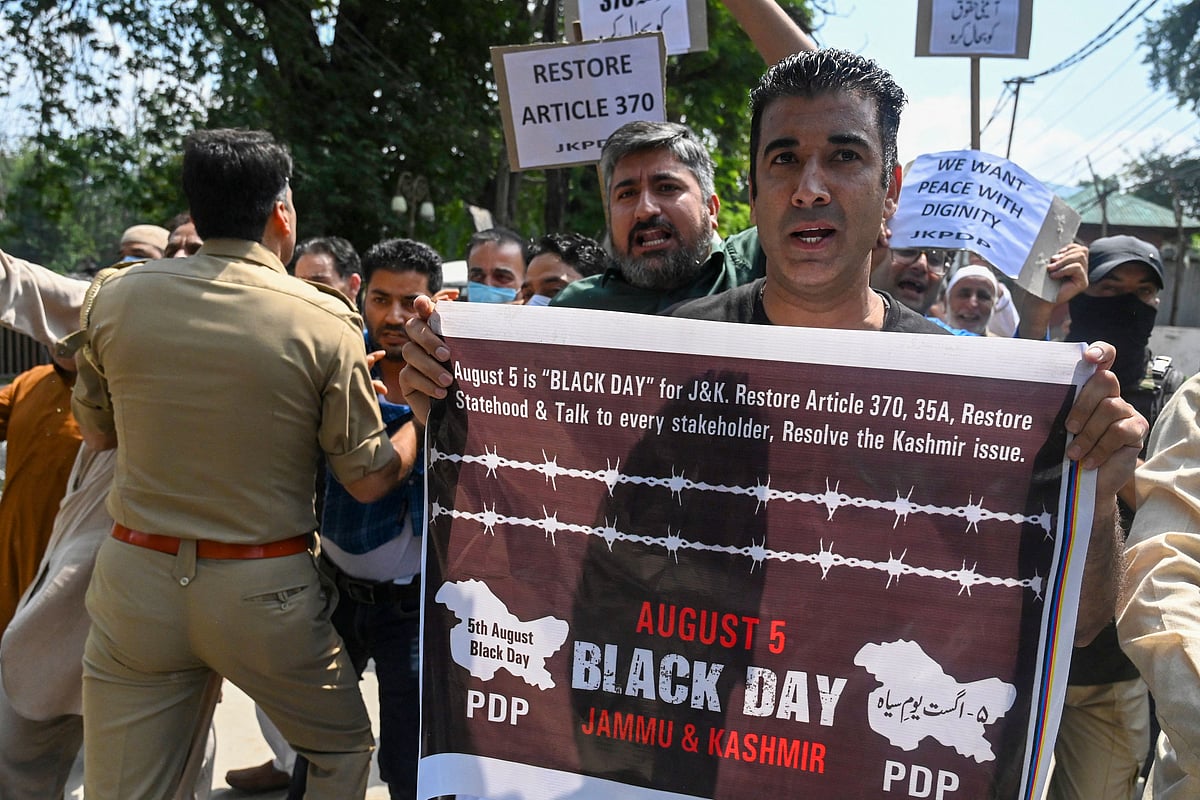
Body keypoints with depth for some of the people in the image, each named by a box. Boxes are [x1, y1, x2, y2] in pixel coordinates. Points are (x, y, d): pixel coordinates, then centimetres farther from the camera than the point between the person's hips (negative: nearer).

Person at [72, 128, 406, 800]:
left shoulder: (116, 296, -3)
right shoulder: (324, 321, -12)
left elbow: (97, 432, 13)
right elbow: (369, 481, -7)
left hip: (137, 576, 3)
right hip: (263, 592, -2)